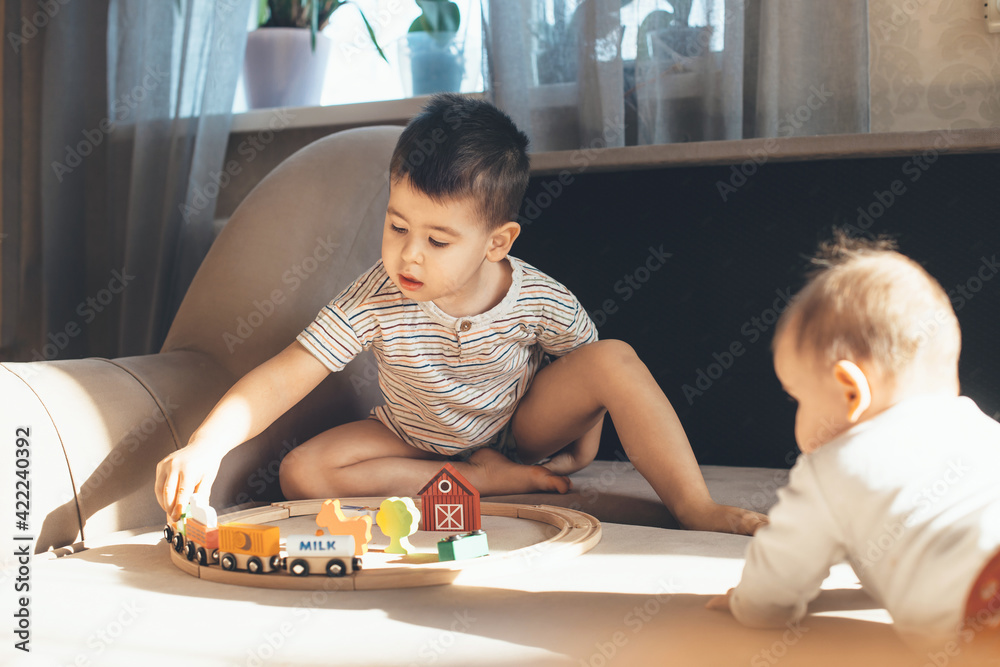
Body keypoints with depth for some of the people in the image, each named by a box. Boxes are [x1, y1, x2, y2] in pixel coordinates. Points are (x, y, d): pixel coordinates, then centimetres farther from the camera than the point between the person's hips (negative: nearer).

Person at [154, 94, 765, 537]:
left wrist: (582, 444, -8)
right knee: (302, 473, -24)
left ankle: (694, 506, -21)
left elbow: (588, 366, -3)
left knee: (615, 359, -27)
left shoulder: (540, 301, -25)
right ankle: (483, 481, -19)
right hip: (416, 442, 1)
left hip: (522, 429, -1)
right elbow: (287, 375, -30)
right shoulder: (377, 301, -28)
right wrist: (206, 446, -42)